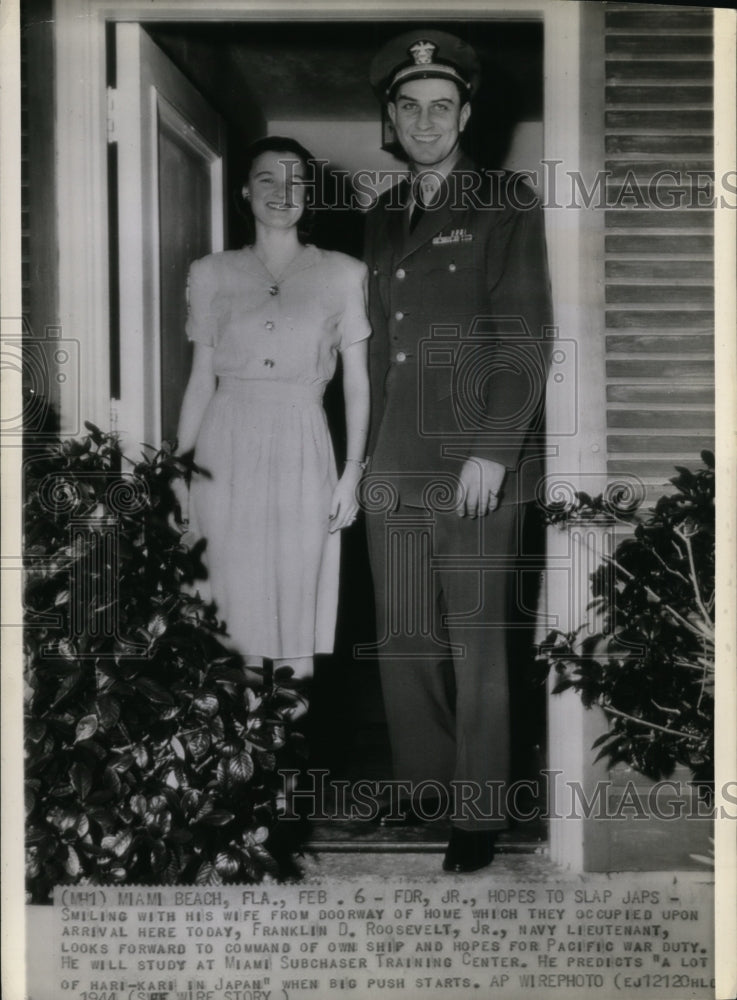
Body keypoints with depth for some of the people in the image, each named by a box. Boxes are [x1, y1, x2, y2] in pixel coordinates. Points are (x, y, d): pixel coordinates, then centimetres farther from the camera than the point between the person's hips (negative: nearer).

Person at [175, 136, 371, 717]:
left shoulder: (343, 275, 5)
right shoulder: (211, 275, 9)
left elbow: (357, 380, 5)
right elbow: (201, 378, 10)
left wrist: (353, 472, -2)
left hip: (302, 452, -1)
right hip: (227, 453, 1)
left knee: (297, 597, 1)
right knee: (237, 602, 4)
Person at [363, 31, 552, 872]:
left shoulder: (506, 206, 0)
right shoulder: (382, 219, 18)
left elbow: (527, 337, -7)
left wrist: (493, 452, -14)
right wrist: (370, 450, 14)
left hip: (477, 471, -5)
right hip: (394, 471, 6)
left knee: (475, 647, -1)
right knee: (403, 641, 10)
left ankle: (480, 814, 11)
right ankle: (423, 783, 26)